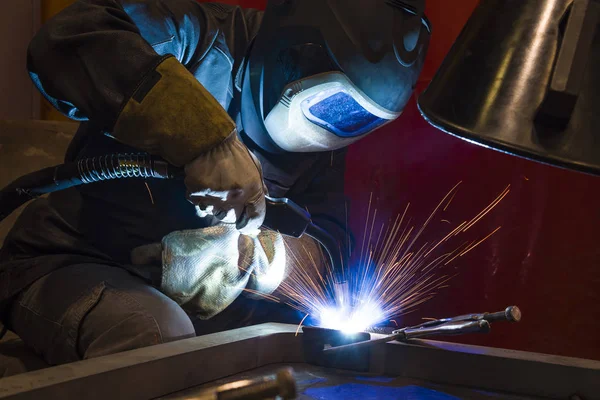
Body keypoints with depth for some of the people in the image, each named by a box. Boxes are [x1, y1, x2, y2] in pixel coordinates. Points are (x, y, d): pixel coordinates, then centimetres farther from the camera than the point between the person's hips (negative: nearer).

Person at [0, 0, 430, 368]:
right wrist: (207, 140, -42)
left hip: (181, 295, 6)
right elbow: (66, 41, -35)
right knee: (164, 335, -34)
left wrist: (251, 256, -25)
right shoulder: (198, 37, -18)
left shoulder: (318, 138, 2)